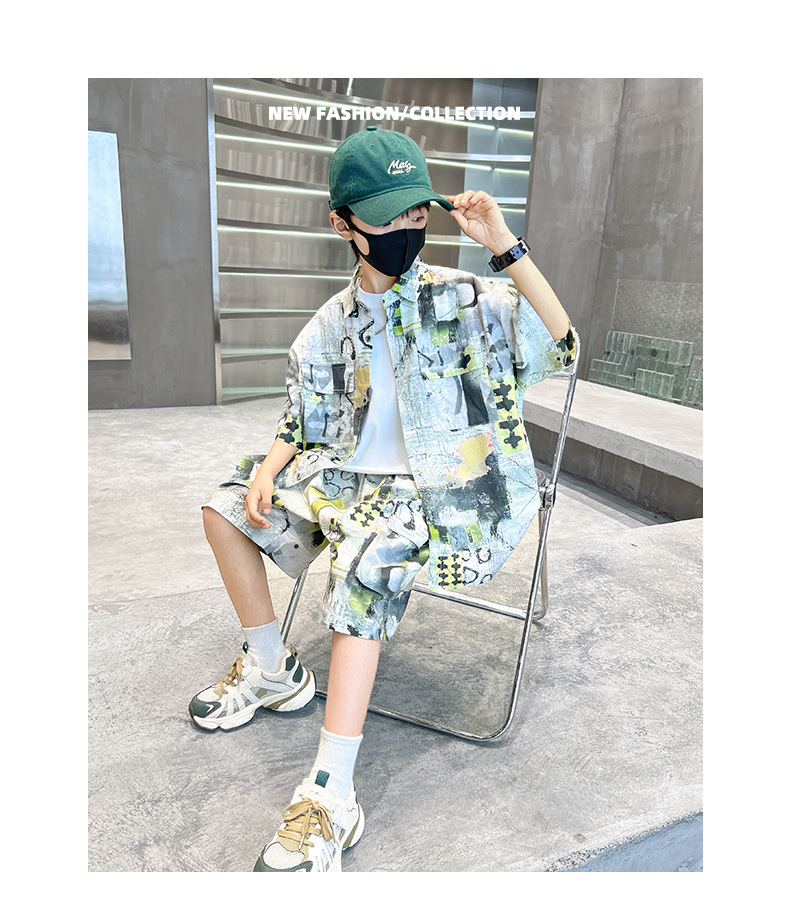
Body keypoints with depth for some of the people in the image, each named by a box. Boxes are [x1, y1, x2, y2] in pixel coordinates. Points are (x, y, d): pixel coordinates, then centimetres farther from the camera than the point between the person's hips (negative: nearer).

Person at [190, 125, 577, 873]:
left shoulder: (463, 298, -4)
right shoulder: (332, 324, 8)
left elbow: (560, 347, -17)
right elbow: (303, 425, 13)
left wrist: (505, 248, -22)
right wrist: (269, 469, -7)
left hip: (450, 488, -5)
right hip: (356, 476, 6)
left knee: (368, 557, -34)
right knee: (225, 508, 1)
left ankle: (331, 796, -27)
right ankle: (272, 671, 15)